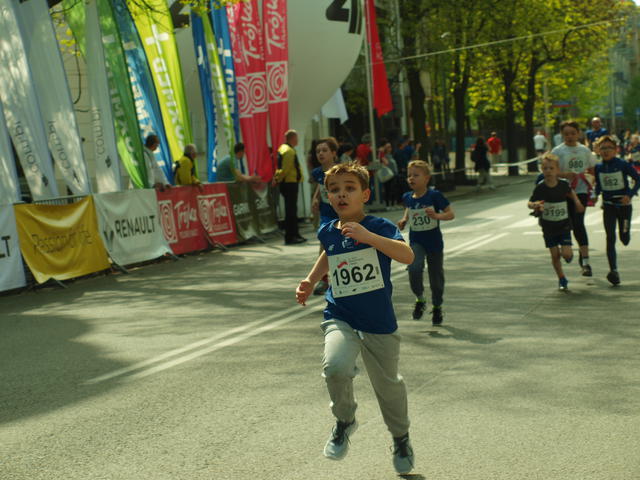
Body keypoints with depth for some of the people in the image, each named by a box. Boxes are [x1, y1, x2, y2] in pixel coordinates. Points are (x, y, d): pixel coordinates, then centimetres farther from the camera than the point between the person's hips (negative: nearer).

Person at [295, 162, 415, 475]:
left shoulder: (379, 226, -13)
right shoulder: (328, 232, 1)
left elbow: (407, 255, -30)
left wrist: (368, 236, -39)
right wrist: (311, 280, 15)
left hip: (379, 323, -2)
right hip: (340, 318, 2)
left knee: (388, 384, 13)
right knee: (335, 366, -27)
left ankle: (401, 438, 42)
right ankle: (344, 421, 4)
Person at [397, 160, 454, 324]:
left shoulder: (434, 196, -12)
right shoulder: (408, 197, 1)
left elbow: (451, 214, -11)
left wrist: (437, 215, -28)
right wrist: (404, 219, 5)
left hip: (434, 241, -2)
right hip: (416, 241, 2)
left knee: (436, 276, 9)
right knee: (414, 268, -24)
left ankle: (437, 307, 32)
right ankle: (419, 299, 0)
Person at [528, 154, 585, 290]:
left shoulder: (564, 184, -8)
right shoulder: (540, 188, -13)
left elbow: (571, 192, 15)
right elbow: (529, 203, -8)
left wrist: (577, 202, 7)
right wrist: (535, 205, -29)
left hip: (564, 225, 0)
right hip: (548, 227, 0)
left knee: (566, 254, -10)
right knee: (555, 255, 3)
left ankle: (569, 254, 28)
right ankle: (562, 279, 23)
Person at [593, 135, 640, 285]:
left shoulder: (623, 165, -10)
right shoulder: (598, 168, 0)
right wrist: (594, 195, -5)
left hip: (623, 204, -2)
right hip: (608, 206, 2)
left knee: (624, 239, 4)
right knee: (610, 238, -7)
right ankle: (613, 271, -8)